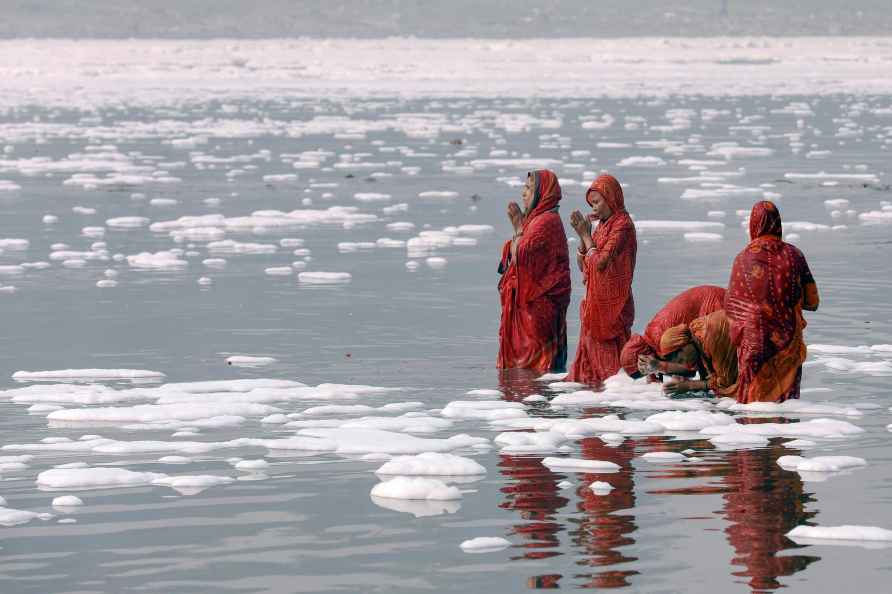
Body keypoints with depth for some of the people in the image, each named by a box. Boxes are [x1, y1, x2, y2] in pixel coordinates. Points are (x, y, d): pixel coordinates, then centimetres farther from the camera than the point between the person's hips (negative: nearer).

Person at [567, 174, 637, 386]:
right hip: (596, 301, 9)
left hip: (612, 303, -9)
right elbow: (582, 264, 14)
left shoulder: (622, 225, -12)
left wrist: (586, 235, -8)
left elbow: (600, 263, -19)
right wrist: (583, 234, 1)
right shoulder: (602, 226, 14)